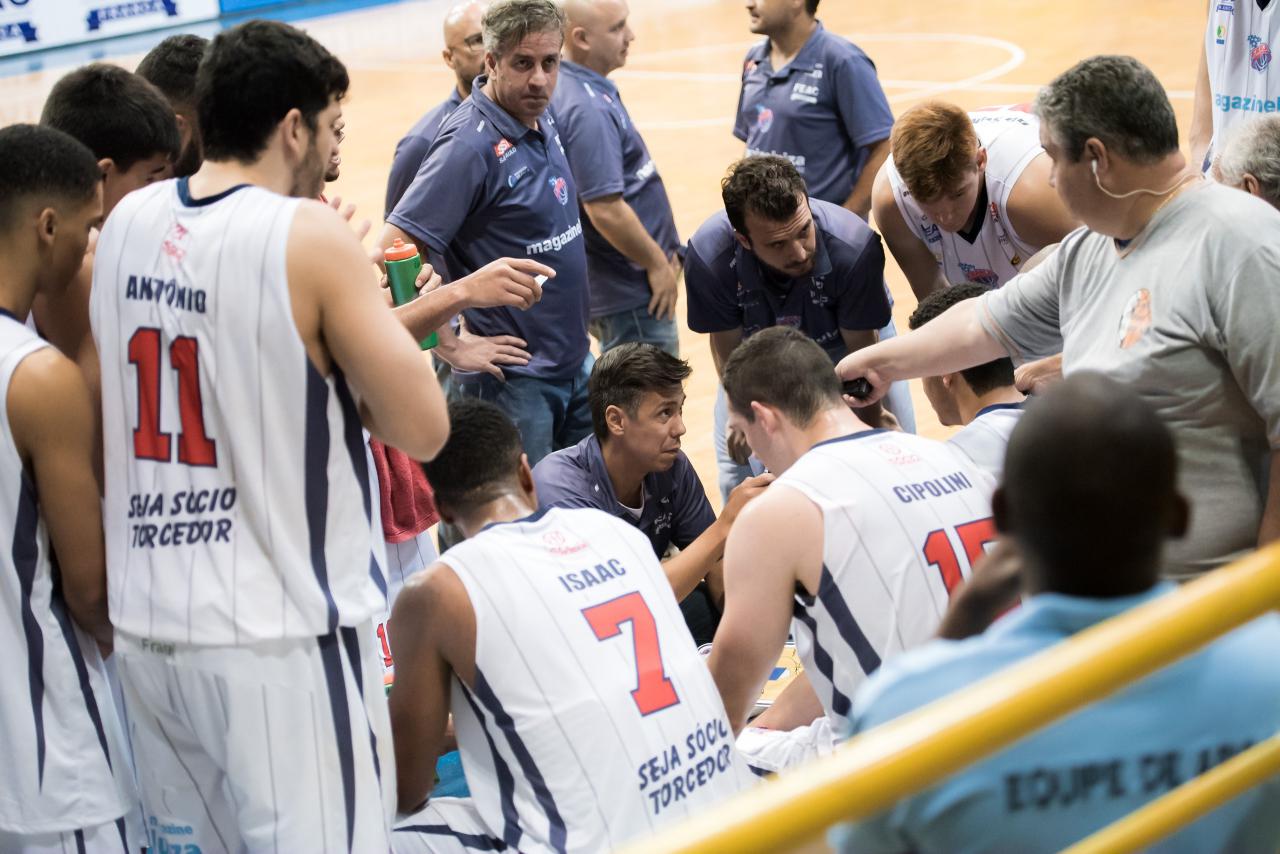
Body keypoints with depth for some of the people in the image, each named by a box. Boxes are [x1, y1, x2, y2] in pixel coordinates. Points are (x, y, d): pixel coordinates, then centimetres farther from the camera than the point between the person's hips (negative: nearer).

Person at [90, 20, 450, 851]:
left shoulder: (125, 224, 7)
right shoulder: (311, 237, -13)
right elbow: (423, 430, -11)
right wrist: (367, 312, 4)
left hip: (147, 623, 7)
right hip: (280, 635, -7)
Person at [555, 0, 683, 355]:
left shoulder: (592, 91, 7)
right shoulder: (587, 109, -24)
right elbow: (605, 209, -27)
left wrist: (662, 253, 19)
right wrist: (657, 263, -15)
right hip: (632, 298, -10)